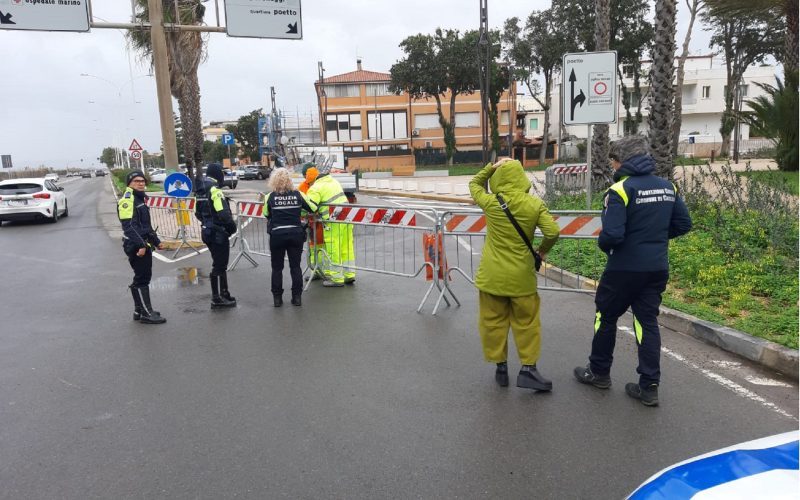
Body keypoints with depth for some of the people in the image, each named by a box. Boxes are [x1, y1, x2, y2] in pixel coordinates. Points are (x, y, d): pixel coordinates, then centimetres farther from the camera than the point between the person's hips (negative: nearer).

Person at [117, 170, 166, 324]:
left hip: (144, 245, 10)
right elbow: (129, 226, -22)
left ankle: (140, 310, 22)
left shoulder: (140, 199, 19)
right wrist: (140, 245, -28)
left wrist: (156, 241, 25)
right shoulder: (127, 199, -12)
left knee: (143, 277, 14)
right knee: (142, 279, -7)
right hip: (136, 246, -10)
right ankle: (146, 313, -2)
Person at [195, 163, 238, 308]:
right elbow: (223, 213, -25)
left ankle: (222, 294, 27)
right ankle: (218, 298, 6)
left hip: (208, 231, 10)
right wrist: (232, 226, -11)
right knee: (219, 266, -1)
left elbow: (198, 213, 19)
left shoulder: (202, 190, 12)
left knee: (219, 264, 18)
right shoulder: (215, 190, -18)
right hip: (218, 233, -10)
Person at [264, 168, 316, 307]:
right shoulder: (298, 195, -2)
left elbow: (266, 214, 8)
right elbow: (313, 208, 7)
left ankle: (277, 298, 12)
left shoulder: (270, 197, -4)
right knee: (296, 266, 10)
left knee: (277, 268, 10)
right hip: (296, 234, 1)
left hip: (277, 235, -1)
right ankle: (297, 297, 12)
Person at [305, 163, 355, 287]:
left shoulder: (316, 188, -10)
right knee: (347, 248, 14)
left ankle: (336, 278, 8)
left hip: (334, 222, -8)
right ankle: (349, 275, 22)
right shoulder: (334, 182, 14)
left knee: (333, 250, 2)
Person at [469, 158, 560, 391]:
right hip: (521, 276, 0)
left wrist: (491, 167, 7)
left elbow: (474, 184, 13)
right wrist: (542, 250, 4)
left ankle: (500, 366, 21)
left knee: (493, 321, 12)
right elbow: (553, 232, -14)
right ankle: (528, 368, 13)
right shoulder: (535, 204, -8)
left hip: (492, 275, 0)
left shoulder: (491, 203, -6)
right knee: (526, 322, 12)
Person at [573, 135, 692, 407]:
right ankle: (649, 386, 12)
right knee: (647, 321, 11)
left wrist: (603, 244, -3)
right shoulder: (667, 186, 6)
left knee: (606, 316, 13)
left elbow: (612, 234, -24)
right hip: (657, 268, 6)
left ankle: (599, 372, 28)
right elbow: (683, 224, 11)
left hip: (625, 269, -6)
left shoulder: (620, 190, -17)